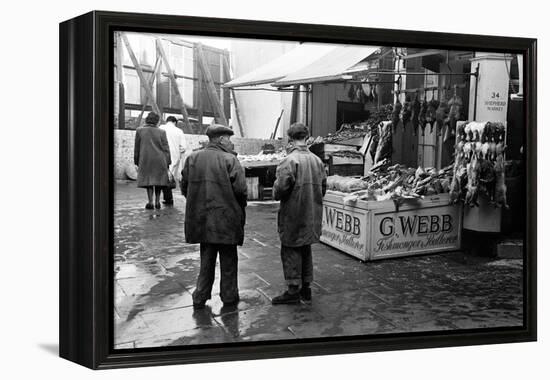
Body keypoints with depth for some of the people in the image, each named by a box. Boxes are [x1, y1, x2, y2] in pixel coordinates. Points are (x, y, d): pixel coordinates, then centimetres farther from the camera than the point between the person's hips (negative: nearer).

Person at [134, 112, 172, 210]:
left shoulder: (139, 131, 0)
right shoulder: (161, 132, -3)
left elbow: (137, 148, 5)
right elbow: (166, 149, -1)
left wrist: (136, 161, 14)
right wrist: (167, 162, 5)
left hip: (145, 160, 0)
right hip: (160, 160, 0)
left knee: (148, 180, 6)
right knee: (159, 180, 13)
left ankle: (150, 202, -2)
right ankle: (157, 202, 14)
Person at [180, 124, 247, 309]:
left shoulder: (192, 158, 2)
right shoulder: (229, 160, -13)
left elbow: (184, 187, 6)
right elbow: (240, 189, -16)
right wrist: (240, 207, 3)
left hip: (201, 218, 5)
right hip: (226, 218, -4)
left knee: (206, 259, 17)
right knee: (228, 260, 11)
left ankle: (200, 297, 20)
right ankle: (229, 297, 21)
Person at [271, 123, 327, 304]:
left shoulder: (290, 161, -17)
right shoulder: (317, 160, 4)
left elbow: (280, 189, -20)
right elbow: (323, 188, 11)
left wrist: (276, 193, 1)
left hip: (293, 215, -6)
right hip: (312, 215, 7)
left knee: (291, 251, 4)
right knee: (305, 249, 17)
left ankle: (293, 291, 8)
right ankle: (306, 287, 25)